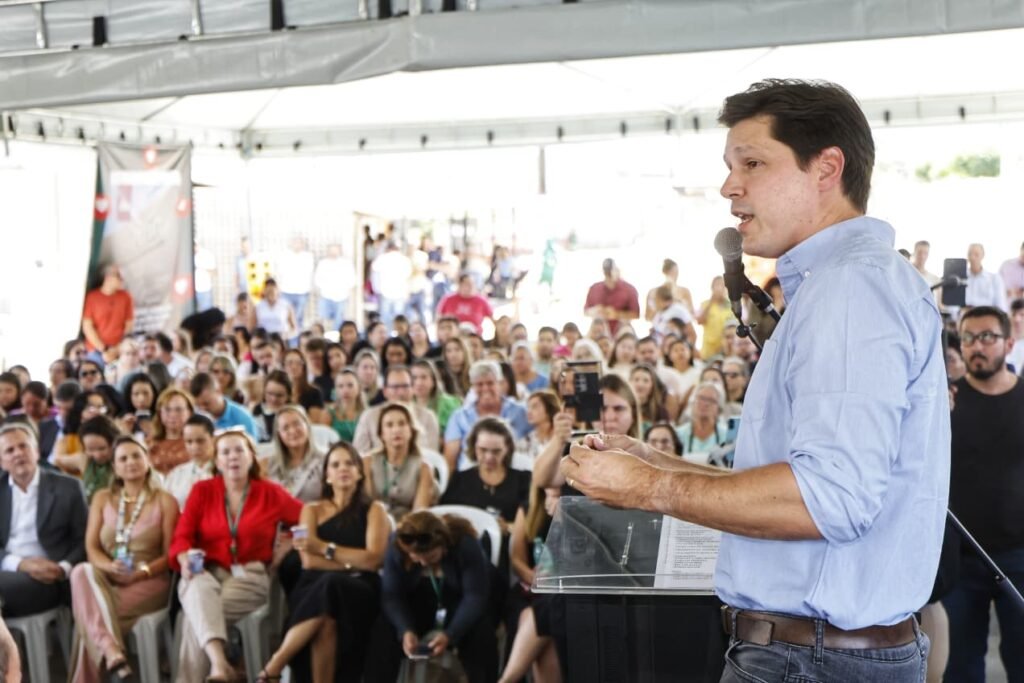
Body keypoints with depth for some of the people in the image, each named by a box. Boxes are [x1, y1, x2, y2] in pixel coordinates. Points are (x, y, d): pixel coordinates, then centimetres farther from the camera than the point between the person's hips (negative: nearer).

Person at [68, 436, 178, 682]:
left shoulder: (164, 501, 6)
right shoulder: (102, 499, 16)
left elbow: (170, 554, 0)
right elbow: (91, 548, 6)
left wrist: (140, 572, -19)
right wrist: (110, 567, -17)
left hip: (149, 582, -3)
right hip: (107, 579, 3)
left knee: (90, 611, -33)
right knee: (82, 572, -36)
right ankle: (111, 652, -49)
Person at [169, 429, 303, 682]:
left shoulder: (271, 493, 8)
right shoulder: (202, 491, 10)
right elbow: (182, 536, 3)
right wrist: (185, 560, -18)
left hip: (249, 577, -1)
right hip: (207, 573, 1)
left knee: (196, 614, -31)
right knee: (199, 590, -38)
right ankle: (218, 661, -55)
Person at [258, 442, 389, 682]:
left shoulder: (373, 511, 13)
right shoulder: (312, 510, 18)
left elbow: (374, 559, -4)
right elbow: (309, 561, 3)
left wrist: (325, 548, -11)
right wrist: (352, 564, -5)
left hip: (359, 591, -1)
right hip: (315, 588, 1)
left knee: (330, 585, -38)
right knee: (326, 618, -38)